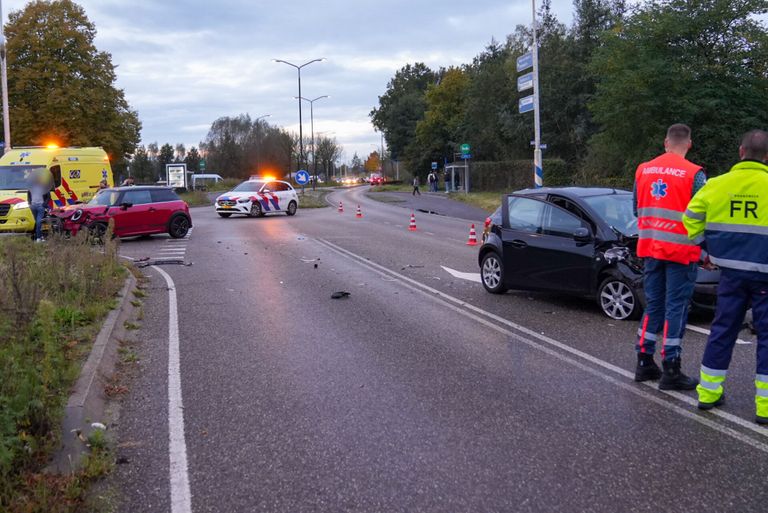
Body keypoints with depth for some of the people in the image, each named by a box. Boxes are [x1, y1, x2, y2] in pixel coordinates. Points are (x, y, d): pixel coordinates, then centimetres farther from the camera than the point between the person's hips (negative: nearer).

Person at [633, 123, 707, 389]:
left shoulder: (643, 170, 5)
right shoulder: (694, 174, -10)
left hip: (650, 249, 5)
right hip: (681, 251, -5)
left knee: (653, 304, 15)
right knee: (676, 308, 1)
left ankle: (644, 362, 18)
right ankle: (670, 371, 4)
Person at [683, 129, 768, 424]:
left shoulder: (717, 185, -1)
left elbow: (691, 217, 4)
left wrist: (706, 248, 15)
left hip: (731, 271, 3)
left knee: (722, 330, 14)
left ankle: (708, 393, 19)